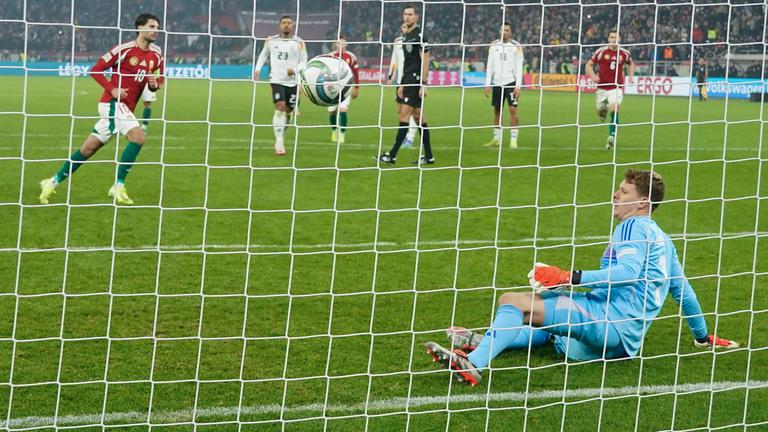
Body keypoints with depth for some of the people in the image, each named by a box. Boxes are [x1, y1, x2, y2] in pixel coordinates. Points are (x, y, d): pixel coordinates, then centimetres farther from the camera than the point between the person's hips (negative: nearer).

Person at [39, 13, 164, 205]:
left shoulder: (156, 54, 7)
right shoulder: (124, 49, -11)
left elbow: (159, 79, 19)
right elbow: (95, 70, -6)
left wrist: (155, 84, -5)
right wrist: (112, 89, -17)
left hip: (126, 108, 7)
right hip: (113, 103, -7)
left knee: (88, 149, 10)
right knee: (138, 137, -25)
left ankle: (53, 182, 20)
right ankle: (118, 187, -17)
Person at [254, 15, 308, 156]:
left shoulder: (299, 43, 3)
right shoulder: (271, 41, 6)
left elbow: (304, 62, 6)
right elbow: (263, 55, 19)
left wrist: (295, 70, -14)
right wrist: (257, 69, 5)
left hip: (292, 81, 2)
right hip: (276, 80, -2)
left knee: (288, 111, 7)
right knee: (280, 107, -18)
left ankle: (280, 138, 29)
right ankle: (279, 142, -16)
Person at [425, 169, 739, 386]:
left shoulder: (634, 226, -5)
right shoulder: (662, 239, 24)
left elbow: (628, 272, -22)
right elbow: (682, 290, 28)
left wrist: (570, 278, -26)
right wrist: (703, 336, 40)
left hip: (608, 321, -10)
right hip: (624, 340, 10)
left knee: (513, 301, -19)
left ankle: (473, 364, -32)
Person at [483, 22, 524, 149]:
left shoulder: (516, 46, -3)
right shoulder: (494, 45, 7)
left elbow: (519, 68, -6)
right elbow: (489, 66, 8)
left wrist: (518, 86, -13)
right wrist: (487, 84, 2)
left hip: (511, 82, -4)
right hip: (497, 83, 4)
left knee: (513, 109, -10)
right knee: (497, 111, 9)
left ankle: (513, 140, -6)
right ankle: (496, 139, 19)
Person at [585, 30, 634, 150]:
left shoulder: (624, 53, 0)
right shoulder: (601, 52, -6)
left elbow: (630, 64, 22)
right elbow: (589, 65, -1)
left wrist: (631, 76, 8)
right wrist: (593, 75, -19)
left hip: (617, 87, -1)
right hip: (602, 87, 1)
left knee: (614, 110, -20)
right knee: (600, 111, 9)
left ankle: (612, 136, -13)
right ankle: (603, 110, 50)